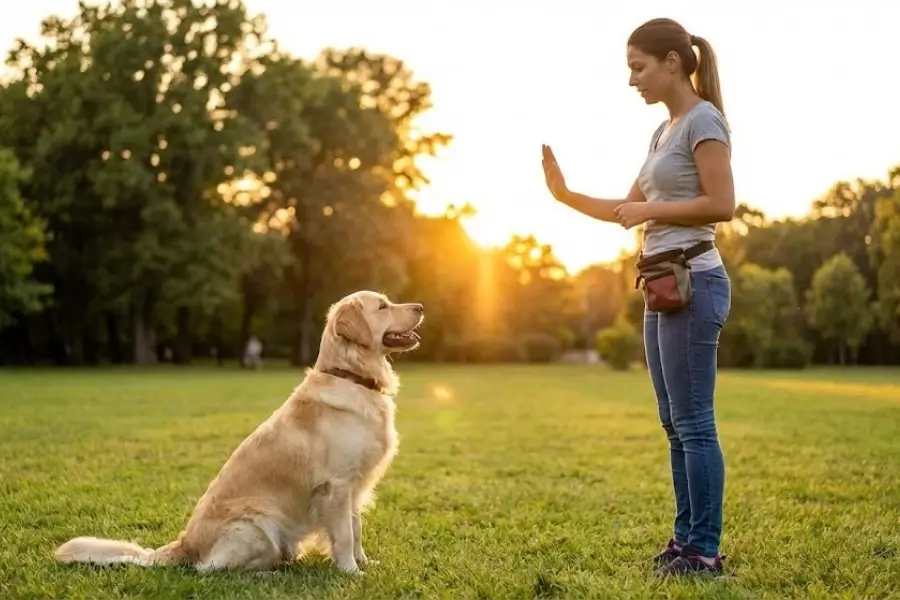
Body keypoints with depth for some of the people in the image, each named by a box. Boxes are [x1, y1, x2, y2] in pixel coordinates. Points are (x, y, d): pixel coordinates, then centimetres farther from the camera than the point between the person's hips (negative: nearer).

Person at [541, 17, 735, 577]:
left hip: (693, 282, -9)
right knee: (675, 424, 11)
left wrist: (653, 210, -12)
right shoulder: (664, 131, 18)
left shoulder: (703, 120, -8)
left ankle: (705, 550, 0)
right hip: (662, 284, 9)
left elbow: (723, 205, -17)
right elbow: (628, 210, 22)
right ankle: (687, 538, 19)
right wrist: (566, 195, 13)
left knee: (693, 423, -6)